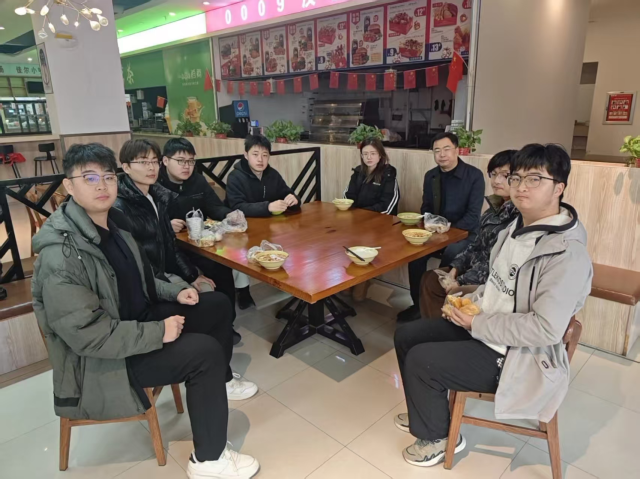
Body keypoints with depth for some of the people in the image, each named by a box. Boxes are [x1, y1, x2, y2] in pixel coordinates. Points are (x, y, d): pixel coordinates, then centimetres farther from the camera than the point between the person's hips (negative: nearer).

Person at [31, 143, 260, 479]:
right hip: (99, 362, -9)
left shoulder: (111, 223, 2)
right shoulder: (60, 257, -27)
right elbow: (87, 334, -30)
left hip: (138, 318, 9)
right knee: (205, 351, -23)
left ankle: (218, 380, 32)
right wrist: (158, 333, -25)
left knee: (218, 305, 8)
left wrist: (175, 292, 3)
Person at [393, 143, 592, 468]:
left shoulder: (567, 253, -26)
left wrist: (477, 324, -23)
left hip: (516, 356, -9)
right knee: (406, 336, 6)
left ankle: (436, 437, 14)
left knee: (420, 360, -16)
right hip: (482, 325, 9)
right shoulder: (519, 226, 3)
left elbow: (546, 329, -30)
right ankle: (427, 413, 29)